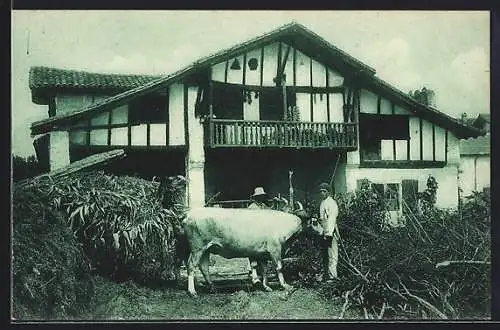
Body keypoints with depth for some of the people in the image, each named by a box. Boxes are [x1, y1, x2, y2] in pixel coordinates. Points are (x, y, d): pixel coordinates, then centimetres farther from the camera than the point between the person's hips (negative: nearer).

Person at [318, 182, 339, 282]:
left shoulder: (331, 203, -8)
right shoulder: (322, 203, 20)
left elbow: (332, 218, -17)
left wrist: (329, 233, -24)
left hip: (331, 232, -9)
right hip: (324, 233, 9)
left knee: (332, 255, -8)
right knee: (325, 254, 10)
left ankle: (332, 276, -9)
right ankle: (326, 275, 15)